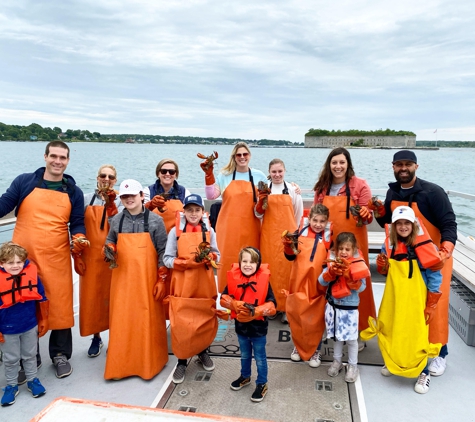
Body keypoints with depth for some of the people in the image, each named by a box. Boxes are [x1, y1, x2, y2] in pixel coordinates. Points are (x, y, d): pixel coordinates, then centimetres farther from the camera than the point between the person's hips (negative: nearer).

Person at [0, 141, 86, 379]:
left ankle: (60, 355, 23)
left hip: (57, 259, 1)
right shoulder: (24, 182, 2)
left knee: (60, 305, 5)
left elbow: (77, 223, 7)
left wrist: (78, 239, -14)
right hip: (23, 258, 0)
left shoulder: (73, 192, 7)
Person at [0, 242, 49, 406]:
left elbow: (41, 299, -1)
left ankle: (32, 380, 38)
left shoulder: (32, 273, -10)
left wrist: (43, 321, 3)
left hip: (30, 326, 2)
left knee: (30, 356, 20)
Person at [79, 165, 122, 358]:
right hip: (90, 257, 1)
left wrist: (110, 204, -19)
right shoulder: (86, 199, 5)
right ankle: (96, 337, 21)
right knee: (91, 296, 6)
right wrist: (77, 254, 2)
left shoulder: (120, 201, 4)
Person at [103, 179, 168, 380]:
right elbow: (110, 242, 18)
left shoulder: (155, 220, -5)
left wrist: (162, 279, -6)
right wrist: (109, 250, -6)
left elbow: (163, 252, -2)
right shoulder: (117, 220, 4)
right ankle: (120, 365, 21)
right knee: (121, 320, 6)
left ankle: (149, 364, 21)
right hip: (122, 279, 3)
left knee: (148, 320, 4)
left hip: (147, 279, -2)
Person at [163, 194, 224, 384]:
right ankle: (182, 361, 17)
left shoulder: (209, 231, 3)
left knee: (206, 321, 12)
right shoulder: (175, 231, -4)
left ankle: (202, 352, 35)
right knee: (181, 324, -1)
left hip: (204, 284, 2)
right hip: (183, 285, -2)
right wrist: (188, 262, -21)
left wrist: (209, 257, -18)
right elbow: (167, 259, -7)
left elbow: (217, 256, 5)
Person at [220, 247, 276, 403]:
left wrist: (255, 311, -32)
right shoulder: (234, 279, -10)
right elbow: (223, 298, -7)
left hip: (258, 327, -3)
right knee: (245, 355, 27)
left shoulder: (264, 281, -19)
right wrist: (234, 304, -25)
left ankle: (262, 384, 34)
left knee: (260, 358, 15)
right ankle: (245, 376, 50)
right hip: (241, 326, 3)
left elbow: (272, 305, -20)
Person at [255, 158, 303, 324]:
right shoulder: (264, 190, 6)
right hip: (269, 236, 1)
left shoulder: (293, 190, 4)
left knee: (287, 270, -2)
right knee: (270, 270, 2)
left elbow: (299, 215, 11)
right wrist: (261, 201, -12)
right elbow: (258, 214, 5)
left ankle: (287, 307, 8)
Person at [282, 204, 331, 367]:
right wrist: (288, 245, -18)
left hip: (319, 286, -1)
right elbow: (291, 257, 0)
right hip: (299, 284, 1)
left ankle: (315, 350, 30)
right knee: (297, 317, 15)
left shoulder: (329, 237, -3)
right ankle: (298, 346, 36)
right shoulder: (300, 232, -4)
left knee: (316, 320, 11)